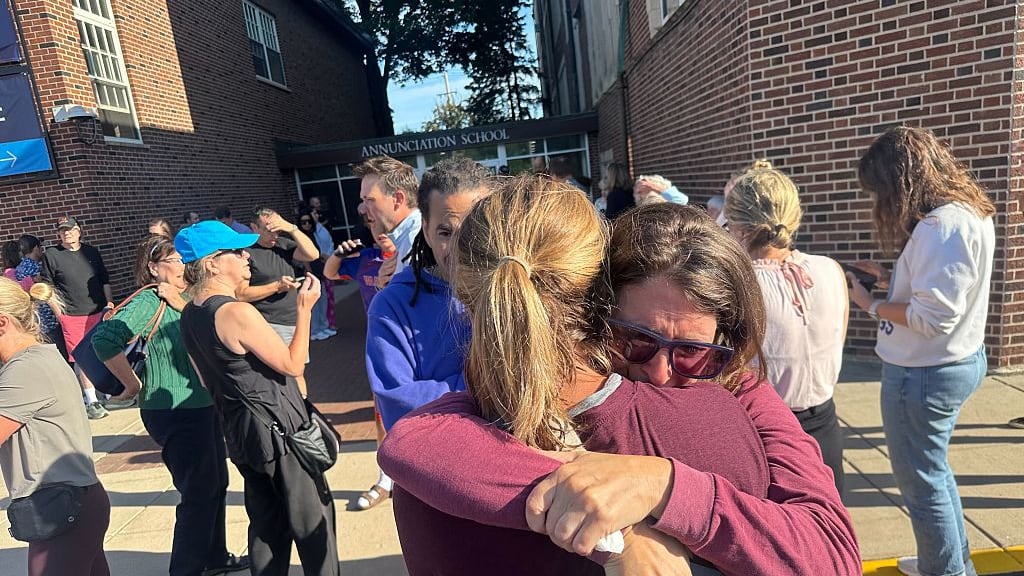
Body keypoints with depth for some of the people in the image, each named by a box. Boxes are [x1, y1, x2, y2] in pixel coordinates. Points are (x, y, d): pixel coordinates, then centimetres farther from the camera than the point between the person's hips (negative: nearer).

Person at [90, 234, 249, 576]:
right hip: (174, 413, -9)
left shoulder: (179, 299, 9)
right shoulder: (148, 301, -16)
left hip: (202, 407, 9)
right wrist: (133, 385, -19)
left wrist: (181, 304, -14)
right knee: (199, 493, 2)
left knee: (216, 484, 19)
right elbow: (105, 340, -30)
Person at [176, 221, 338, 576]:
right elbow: (293, 364, -18)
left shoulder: (189, 316, 5)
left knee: (266, 522, 20)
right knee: (312, 518, 8)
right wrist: (304, 309, -12)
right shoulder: (237, 313, -24)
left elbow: (208, 380, 14)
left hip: (239, 432, 9)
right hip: (279, 429, -8)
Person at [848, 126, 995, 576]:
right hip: (955, 361, 10)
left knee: (921, 482, 9)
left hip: (924, 373, -10)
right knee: (933, 470, 26)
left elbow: (932, 317, -27)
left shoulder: (942, 224, -26)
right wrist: (889, 276, 6)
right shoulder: (968, 212, 6)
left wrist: (870, 304, -14)